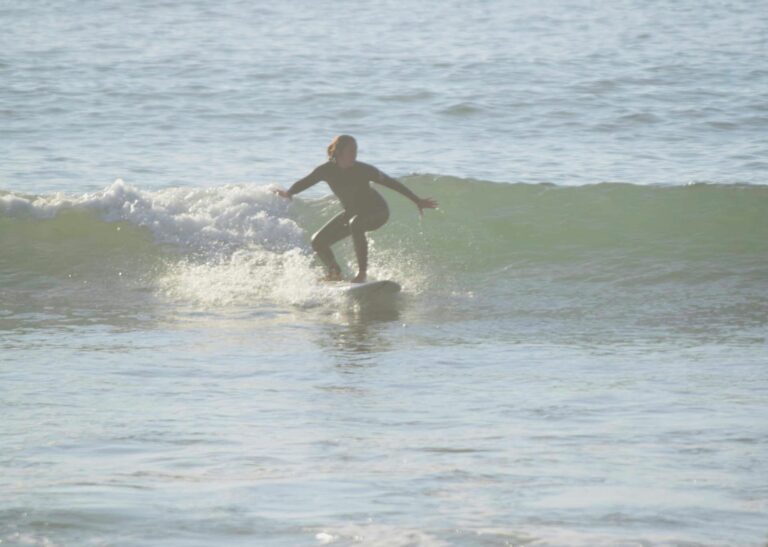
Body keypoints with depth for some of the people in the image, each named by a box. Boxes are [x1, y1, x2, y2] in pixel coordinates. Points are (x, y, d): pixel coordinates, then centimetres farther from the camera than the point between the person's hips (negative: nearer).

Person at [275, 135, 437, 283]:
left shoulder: (363, 170, -24)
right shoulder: (327, 170, -15)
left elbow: (391, 183, -18)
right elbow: (304, 182, -7)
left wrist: (417, 201, -18)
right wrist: (289, 193, -30)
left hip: (377, 211, -5)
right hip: (352, 212, 5)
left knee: (355, 224, -39)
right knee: (318, 241, -2)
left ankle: (362, 272, -35)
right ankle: (335, 273, 21)